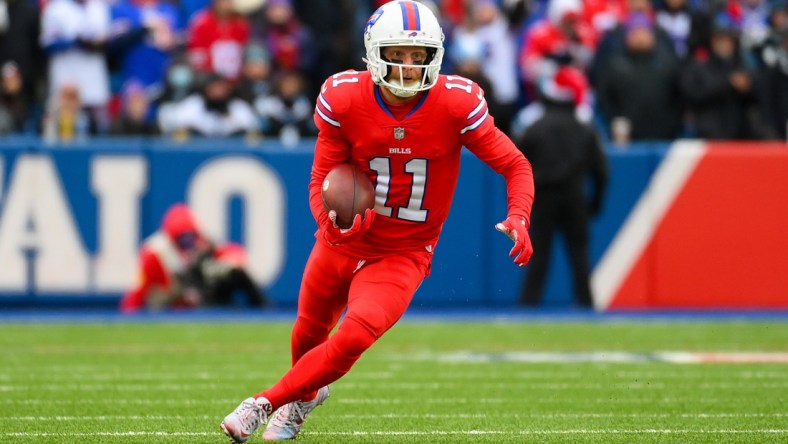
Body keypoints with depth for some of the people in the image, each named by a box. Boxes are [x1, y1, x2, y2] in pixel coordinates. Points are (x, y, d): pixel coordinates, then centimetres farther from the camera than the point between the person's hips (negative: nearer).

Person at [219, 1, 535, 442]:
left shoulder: (457, 104, -20)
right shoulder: (343, 99, -17)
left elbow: (515, 166, -11)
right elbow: (323, 179, -9)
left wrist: (518, 220, -30)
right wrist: (333, 223, -32)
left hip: (403, 256, -2)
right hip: (343, 242, 2)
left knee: (354, 339, -24)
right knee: (309, 336, 21)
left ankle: (265, 404, -5)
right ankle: (305, 396, 57)